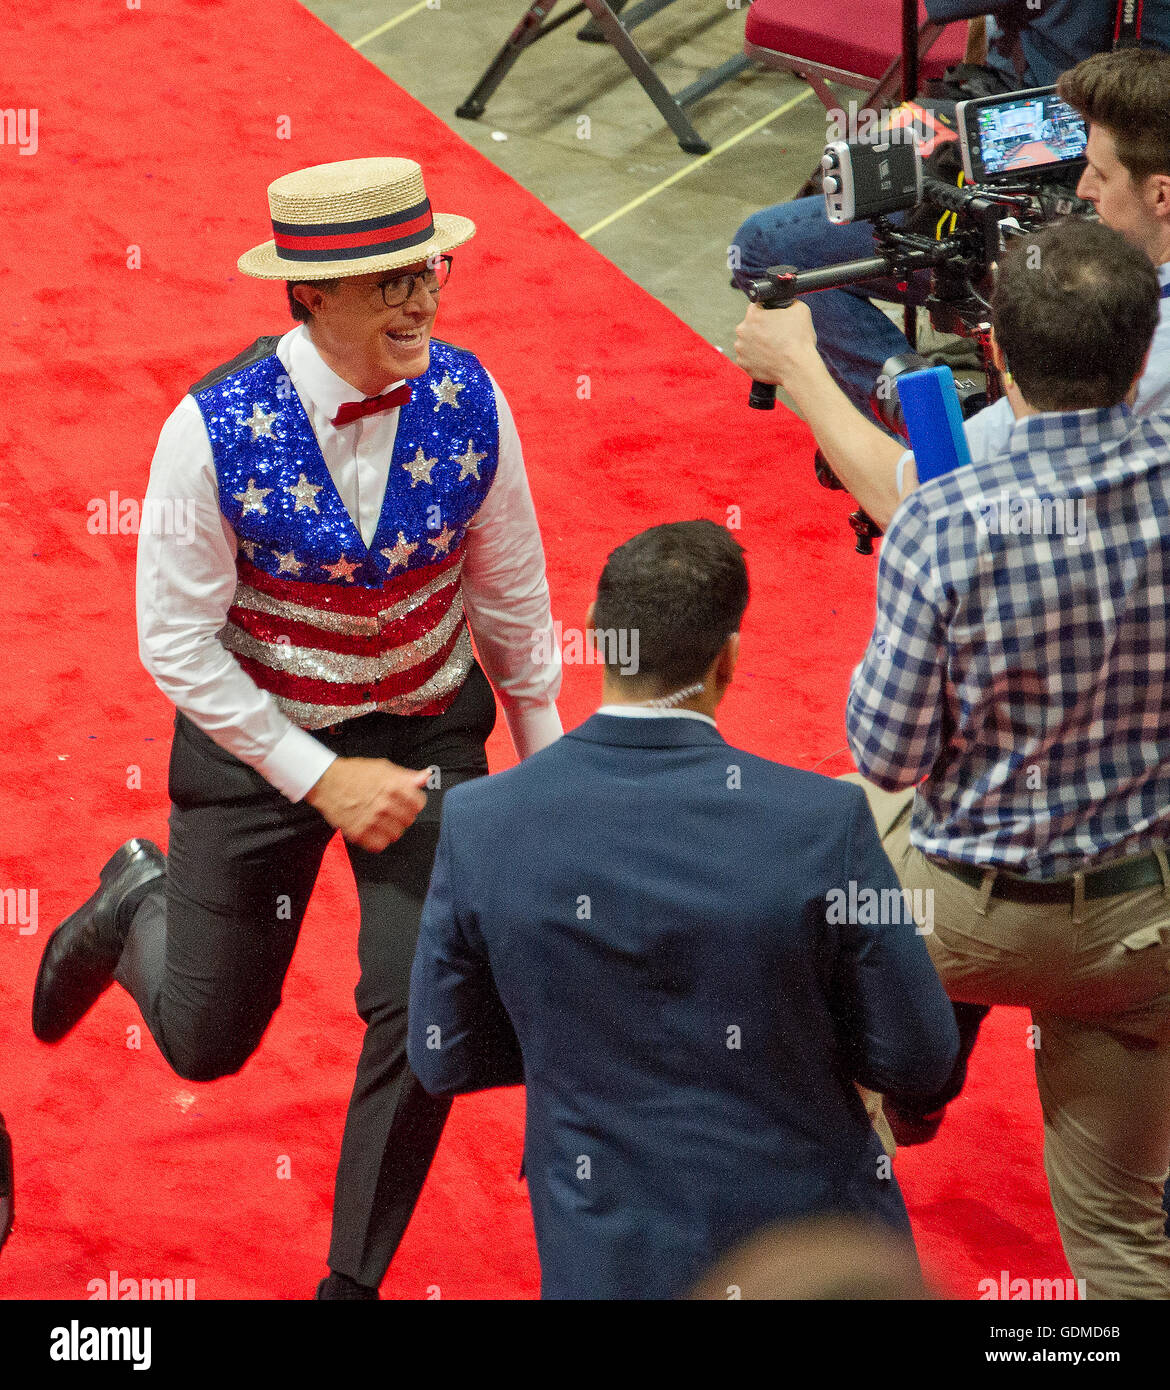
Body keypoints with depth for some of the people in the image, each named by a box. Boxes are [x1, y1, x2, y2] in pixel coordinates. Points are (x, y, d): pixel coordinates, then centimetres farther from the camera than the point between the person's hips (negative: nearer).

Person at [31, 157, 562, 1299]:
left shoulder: (467, 401, -14)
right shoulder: (214, 431, -24)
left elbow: (511, 587, 1)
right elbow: (176, 645, -17)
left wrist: (543, 746, 11)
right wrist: (322, 779, -17)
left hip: (427, 730, 2)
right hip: (257, 739, -2)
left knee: (422, 1010, -9)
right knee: (206, 1043, 9)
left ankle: (354, 1279, 16)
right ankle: (139, 906, 46)